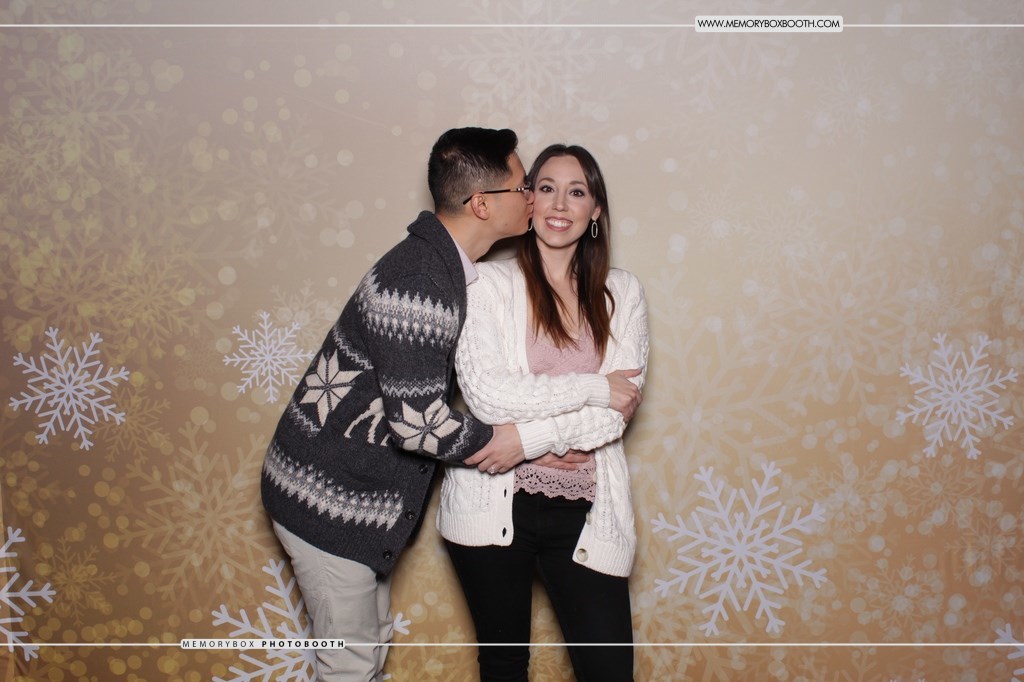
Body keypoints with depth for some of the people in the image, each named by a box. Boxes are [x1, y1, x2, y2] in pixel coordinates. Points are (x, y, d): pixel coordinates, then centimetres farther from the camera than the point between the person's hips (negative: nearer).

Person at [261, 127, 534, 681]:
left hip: (361, 490, 9)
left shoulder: (438, 262, 4)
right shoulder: (420, 283, -28)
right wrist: (498, 440, -10)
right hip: (328, 496, -9)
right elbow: (416, 422, -28)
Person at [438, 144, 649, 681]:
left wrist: (528, 438, -14)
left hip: (584, 510, 2)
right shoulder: (489, 283, -2)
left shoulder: (622, 293, 6)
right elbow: (486, 394, -15)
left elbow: (620, 408, -4)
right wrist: (592, 389, -13)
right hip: (496, 505, -2)